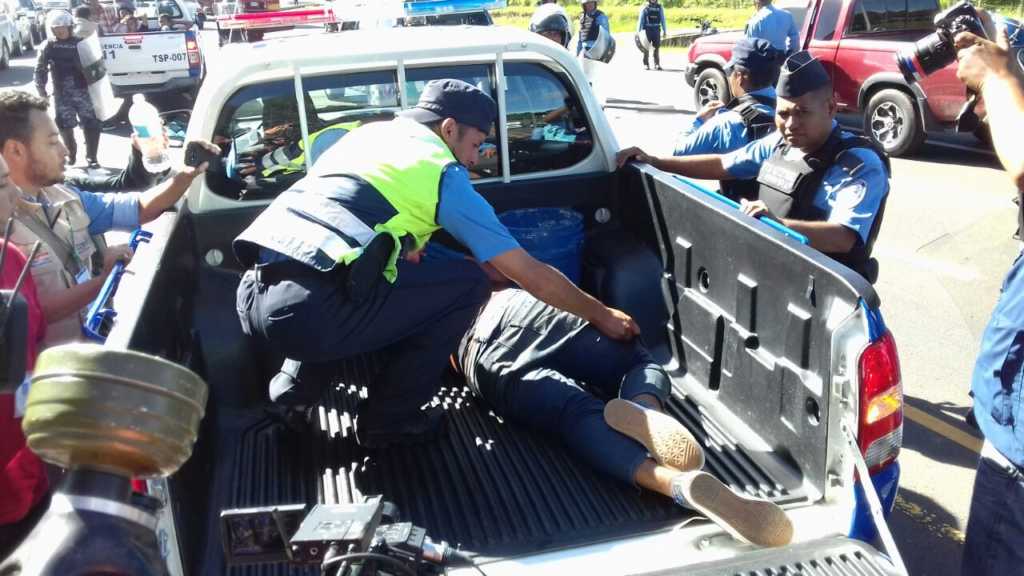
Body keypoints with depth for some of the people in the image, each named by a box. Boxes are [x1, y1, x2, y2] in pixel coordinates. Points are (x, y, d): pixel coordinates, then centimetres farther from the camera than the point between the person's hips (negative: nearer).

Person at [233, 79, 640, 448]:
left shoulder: (366, 133, 23)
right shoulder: (444, 174, 5)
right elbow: (533, 277, 9)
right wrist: (601, 315, 23)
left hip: (252, 297, 8)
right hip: (310, 314, -8)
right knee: (468, 283, 7)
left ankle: (294, 387, 25)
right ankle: (387, 419, 13)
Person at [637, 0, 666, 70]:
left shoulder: (660, 8, 6)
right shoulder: (644, 9, -1)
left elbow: (663, 20, 9)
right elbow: (640, 20, 0)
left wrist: (665, 31, 6)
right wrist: (638, 32, -5)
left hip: (656, 30, 2)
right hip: (647, 30, -2)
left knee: (657, 48, 0)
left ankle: (657, 64, 6)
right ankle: (646, 64, 8)